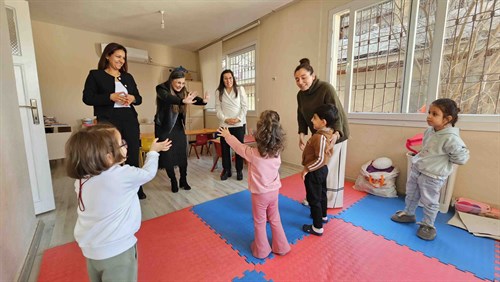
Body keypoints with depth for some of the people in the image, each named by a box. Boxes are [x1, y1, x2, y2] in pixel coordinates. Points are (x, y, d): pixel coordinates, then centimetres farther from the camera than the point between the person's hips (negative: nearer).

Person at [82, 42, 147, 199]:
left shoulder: (128, 77, 17)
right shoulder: (95, 75, 5)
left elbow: (139, 98, 17)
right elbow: (87, 98, -3)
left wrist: (133, 98, -6)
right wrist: (111, 97, -16)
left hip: (130, 120, 4)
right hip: (108, 121, -4)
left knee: (133, 155, 6)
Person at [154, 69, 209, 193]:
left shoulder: (183, 91, 1)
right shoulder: (162, 89, -15)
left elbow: (193, 98, -14)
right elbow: (168, 98, -36)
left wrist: (203, 100, -37)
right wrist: (183, 101, -56)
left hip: (178, 128, 4)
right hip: (164, 128, -4)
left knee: (183, 154, 4)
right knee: (168, 155, 2)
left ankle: (183, 180, 19)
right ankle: (173, 182, 19)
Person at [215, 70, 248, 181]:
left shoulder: (240, 89, 5)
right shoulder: (219, 92, 7)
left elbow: (244, 106, 0)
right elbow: (218, 108, 2)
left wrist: (238, 118, -13)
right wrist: (225, 119, -13)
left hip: (239, 124, -1)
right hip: (224, 124, 2)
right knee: (225, 148, 7)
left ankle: (239, 171, 18)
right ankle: (226, 170, 22)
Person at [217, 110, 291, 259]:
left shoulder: (253, 153, -25)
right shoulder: (277, 151, -12)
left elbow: (238, 146, -8)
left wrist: (227, 135, 9)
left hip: (260, 194, -4)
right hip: (274, 191, 4)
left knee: (259, 223, 17)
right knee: (275, 220, 23)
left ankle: (262, 251, 36)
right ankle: (281, 247, 39)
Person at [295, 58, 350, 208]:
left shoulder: (326, 88, -23)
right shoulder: (300, 94, -2)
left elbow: (336, 113, -29)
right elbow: (301, 116, 2)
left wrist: (335, 133, -43)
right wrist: (302, 134, -10)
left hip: (335, 134, -6)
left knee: (330, 169, 3)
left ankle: (331, 201, 22)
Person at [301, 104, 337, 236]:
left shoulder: (319, 137, -29)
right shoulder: (329, 133, 0)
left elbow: (320, 159, -30)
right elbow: (329, 152, 11)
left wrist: (306, 169, -21)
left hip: (314, 172, -10)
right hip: (323, 169, 10)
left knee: (314, 200, 5)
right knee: (322, 194, 27)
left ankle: (317, 228, 19)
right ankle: (323, 216, 48)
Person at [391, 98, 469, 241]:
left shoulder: (451, 138, -22)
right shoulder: (429, 131, 1)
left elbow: (462, 158, -16)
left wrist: (444, 159, -5)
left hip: (433, 176, -7)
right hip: (416, 169, 7)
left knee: (429, 202, 8)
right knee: (411, 195, 21)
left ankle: (428, 225, 26)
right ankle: (408, 214, 39)